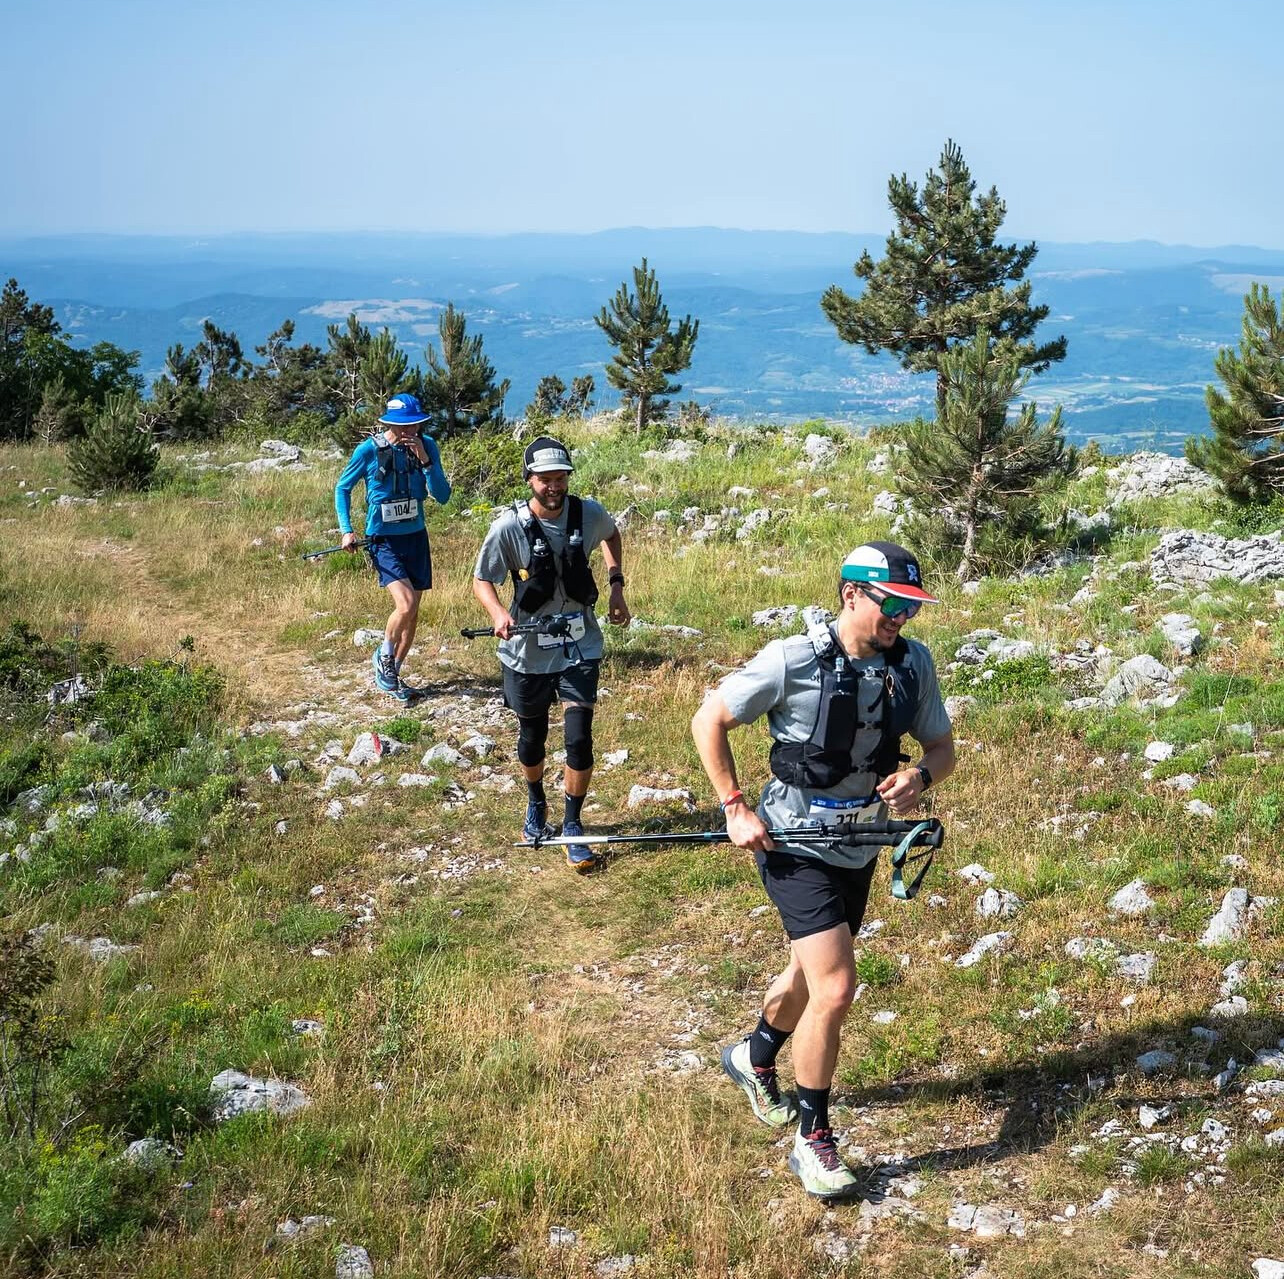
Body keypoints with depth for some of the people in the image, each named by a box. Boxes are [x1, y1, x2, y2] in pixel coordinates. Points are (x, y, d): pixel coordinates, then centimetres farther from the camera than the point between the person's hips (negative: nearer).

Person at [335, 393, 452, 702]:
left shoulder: (427, 446, -6)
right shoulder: (369, 450, -14)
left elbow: (443, 496, -10)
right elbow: (343, 488, 2)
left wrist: (424, 460, -22)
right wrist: (346, 530, -6)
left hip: (416, 537, 4)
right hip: (383, 540, -4)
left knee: (413, 610, 10)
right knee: (405, 604, -21)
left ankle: (391, 675, 28)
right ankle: (383, 658, 6)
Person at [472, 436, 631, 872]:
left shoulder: (589, 514, -10)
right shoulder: (509, 526, -17)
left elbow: (611, 534, 15)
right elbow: (482, 580, -8)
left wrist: (616, 586, 6)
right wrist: (499, 614, -28)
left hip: (580, 645, 1)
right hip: (529, 648, -1)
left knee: (579, 739, -8)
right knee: (532, 738, 16)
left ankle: (573, 827, 10)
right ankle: (536, 804, 45)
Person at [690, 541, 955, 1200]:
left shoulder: (913, 663, -6)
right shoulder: (794, 661, -21)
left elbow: (942, 747, 5)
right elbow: (708, 720, -11)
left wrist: (920, 775, -17)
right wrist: (735, 808, -14)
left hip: (860, 849, 6)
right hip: (795, 847, -6)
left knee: (811, 976, 24)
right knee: (835, 990, -15)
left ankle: (754, 1059, 54)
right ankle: (812, 1140, 4)